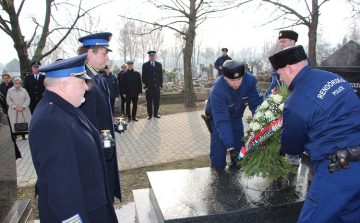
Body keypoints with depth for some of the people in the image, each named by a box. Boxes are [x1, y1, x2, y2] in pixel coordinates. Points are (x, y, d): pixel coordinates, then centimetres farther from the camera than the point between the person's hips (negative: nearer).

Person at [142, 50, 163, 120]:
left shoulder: (159, 65, 10)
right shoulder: (145, 65, 2)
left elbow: (160, 75, 10)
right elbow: (144, 77, 0)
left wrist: (160, 85, 3)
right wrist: (145, 86, -7)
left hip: (157, 86, 3)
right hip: (149, 86, -2)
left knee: (157, 100, 6)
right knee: (149, 101, 2)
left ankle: (156, 113, 17)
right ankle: (149, 114, 10)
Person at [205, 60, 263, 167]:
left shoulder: (250, 80, -27)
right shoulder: (217, 91, -36)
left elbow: (257, 105, -22)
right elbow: (221, 122, -36)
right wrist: (230, 148, -40)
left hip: (236, 118, 4)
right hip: (217, 118, -3)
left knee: (240, 151, 8)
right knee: (218, 156, -5)